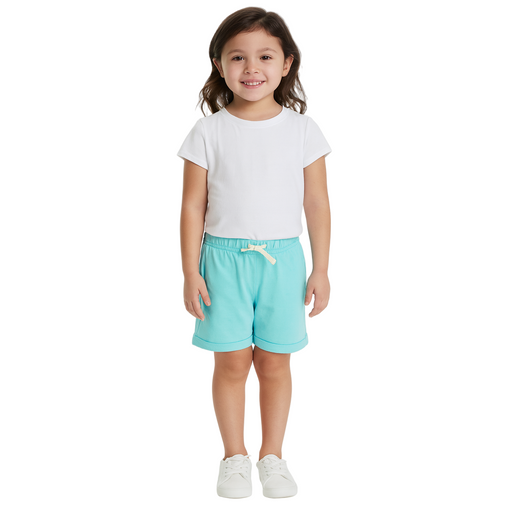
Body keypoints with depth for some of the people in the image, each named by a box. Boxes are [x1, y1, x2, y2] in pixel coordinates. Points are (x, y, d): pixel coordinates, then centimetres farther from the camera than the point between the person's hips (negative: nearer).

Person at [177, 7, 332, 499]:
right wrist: (190, 273, -3)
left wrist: (320, 270, 2)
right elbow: (193, 206, 0)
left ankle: (272, 455, 25)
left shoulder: (302, 130, 1)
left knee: (274, 363, 8)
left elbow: (317, 204, 4)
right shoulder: (208, 132, -2)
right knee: (231, 363, 5)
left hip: (282, 258, 1)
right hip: (224, 258, -1)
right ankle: (234, 456, 23)